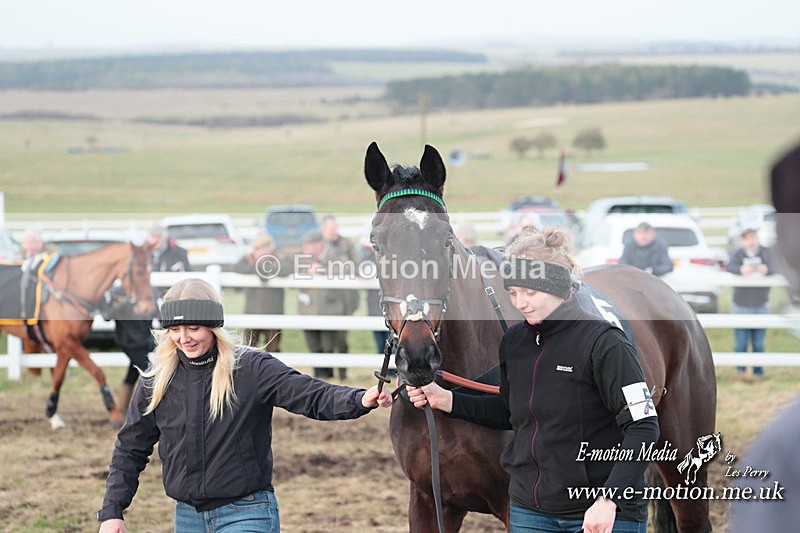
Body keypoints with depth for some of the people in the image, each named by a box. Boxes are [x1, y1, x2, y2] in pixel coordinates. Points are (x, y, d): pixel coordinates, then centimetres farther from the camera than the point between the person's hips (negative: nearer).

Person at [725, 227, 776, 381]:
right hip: (741, 305, -2)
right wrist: (741, 270, -44)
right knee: (741, 342, -4)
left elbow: (772, 269, -14)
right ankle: (741, 370, 9)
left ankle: (758, 372, 17)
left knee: (759, 343, 8)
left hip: (761, 305, 2)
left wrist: (766, 269, -39)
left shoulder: (765, 252, -1)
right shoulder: (738, 253, -6)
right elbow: (729, 267, -22)